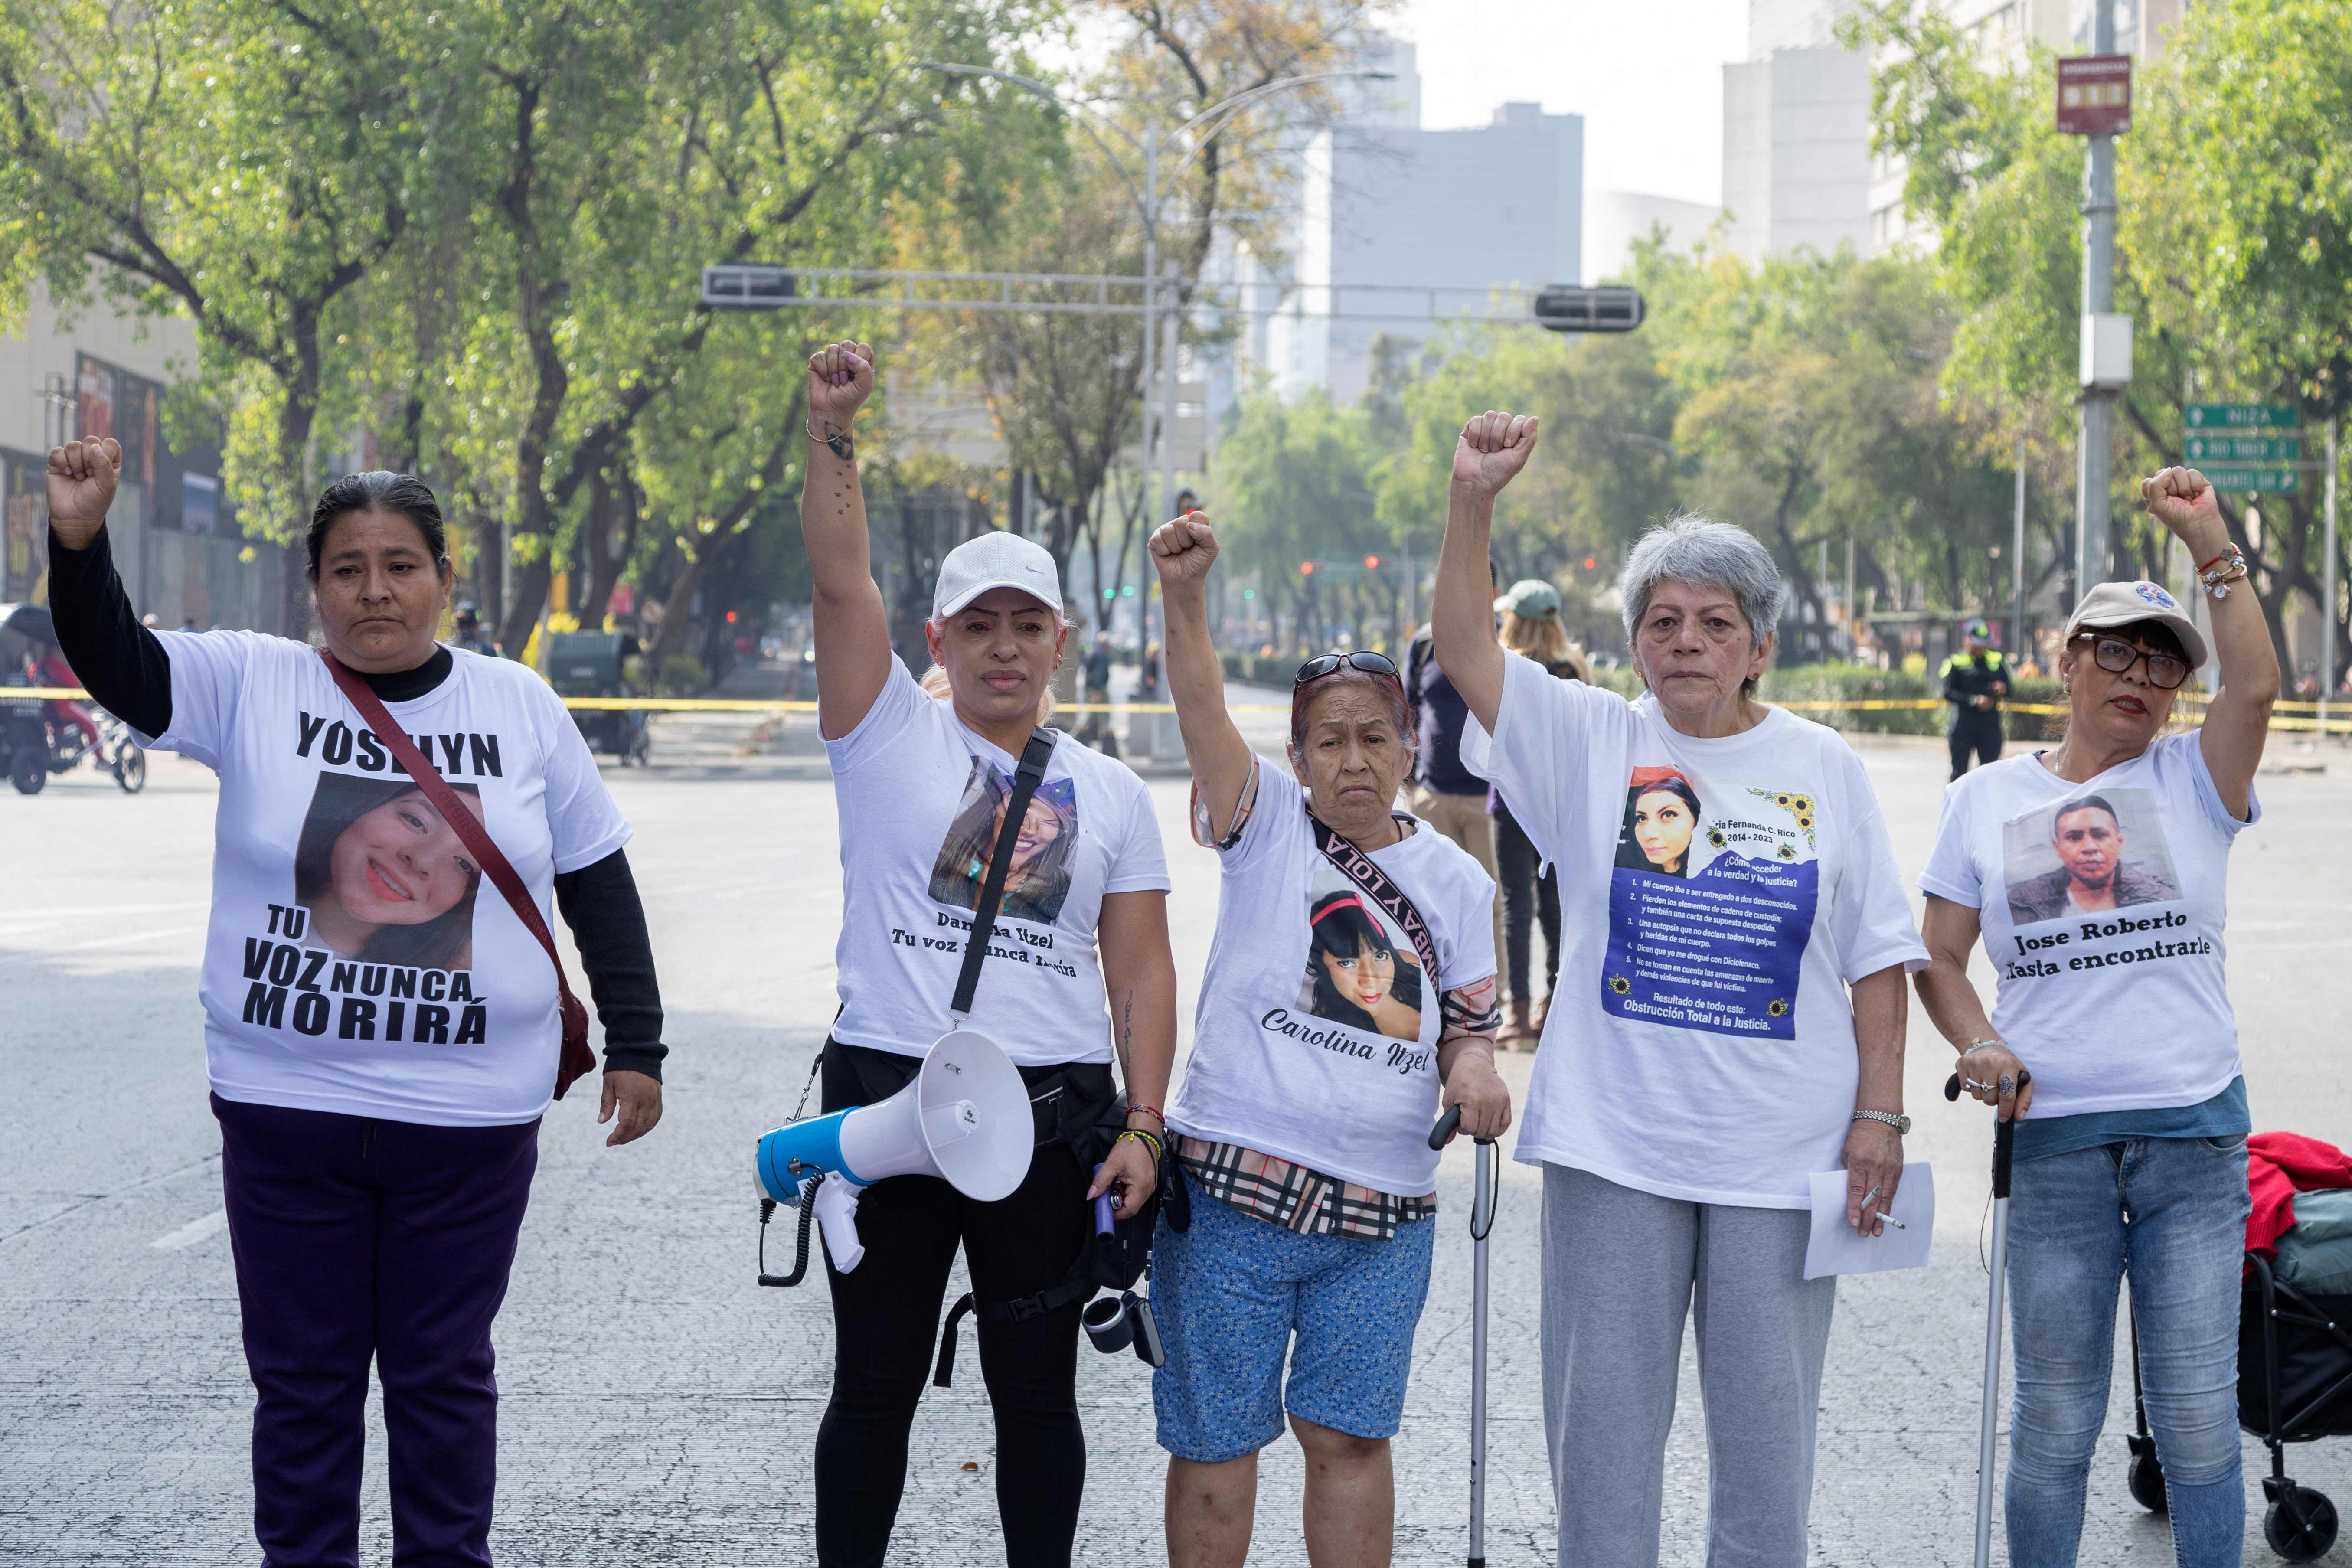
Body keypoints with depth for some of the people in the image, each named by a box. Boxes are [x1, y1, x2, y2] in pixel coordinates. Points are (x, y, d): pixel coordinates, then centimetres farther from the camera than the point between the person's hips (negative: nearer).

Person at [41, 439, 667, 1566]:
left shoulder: (520, 707, 3)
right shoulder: (253, 687, -1)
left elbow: (599, 882, 9)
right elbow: (116, 666, -13)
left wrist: (634, 1047, 7)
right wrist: (79, 540, -31)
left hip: (470, 1115, 1)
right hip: (286, 1106, 0)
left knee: (444, 1373, 11)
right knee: (301, 1378, 9)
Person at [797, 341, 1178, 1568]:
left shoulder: (1109, 793, 10)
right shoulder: (890, 736, 5)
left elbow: (1142, 971, 7)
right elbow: (841, 579, -9)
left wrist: (1142, 1129, -3)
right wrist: (831, 431, -21)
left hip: (1053, 1114, 2)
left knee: (1037, 1393, 8)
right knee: (875, 1387, 6)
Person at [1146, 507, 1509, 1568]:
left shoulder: (1455, 880, 9)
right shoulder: (1267, 827, 1)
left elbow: (1468, 1026, 14)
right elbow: (1203, 716, -16)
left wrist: (1473, 1067, -11)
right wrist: (1183, 595, -33)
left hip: (1381, 1210, 2)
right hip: (1232, 1189, -2)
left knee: (1351, 1435, 8)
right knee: (1215, 1439, 4)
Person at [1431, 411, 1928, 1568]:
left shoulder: (1824, 769, 5)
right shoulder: (1593, 742, 4)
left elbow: (1877, 956, 6)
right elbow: (1466, 651, -8)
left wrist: (1880, 1113, -1)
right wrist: (1472, 502, -20)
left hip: (1781, 1156, 0)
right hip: (1612, 1146, 0)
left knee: (1766, 1426, 7)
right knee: (1601, 1420, 7)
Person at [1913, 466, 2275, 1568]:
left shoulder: (2190, 779, 6)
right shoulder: (1986, 799, 9)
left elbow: (2255, 686, -13)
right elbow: (1938, 955, 10)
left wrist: (2207, 540, -16)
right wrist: (1979, 1047, -8)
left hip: (2196, 1135, 0)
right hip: (2053, 1138, 0)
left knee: (2198, 1411, 2)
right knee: (2054, 1419, 6)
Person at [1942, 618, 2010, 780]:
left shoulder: (1997, 659, 9)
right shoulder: (1956, 662, -3)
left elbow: (2009, 689, 13)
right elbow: (1948, 693, -9)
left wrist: (2002, 689, -12)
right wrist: (1975, 701, -22)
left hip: (1990, 723, 3)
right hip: (1964, 722, -3)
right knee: (1959, 770, 0)